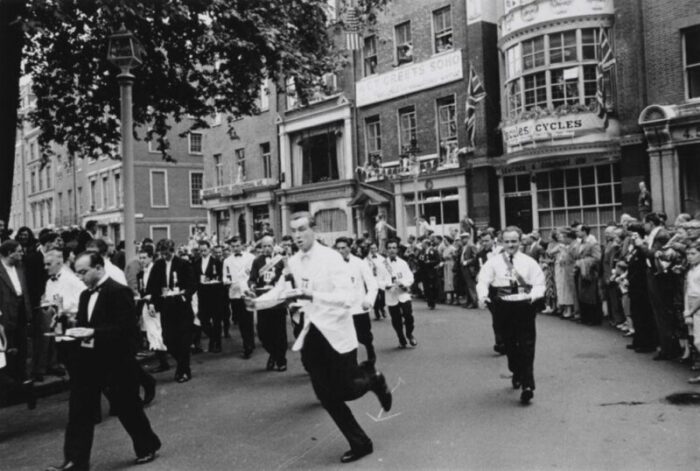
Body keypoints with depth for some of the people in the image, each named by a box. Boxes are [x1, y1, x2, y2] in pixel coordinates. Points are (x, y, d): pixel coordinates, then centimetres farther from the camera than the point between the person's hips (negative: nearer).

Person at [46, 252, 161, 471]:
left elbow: (126, 328, -21)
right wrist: (75, 332, -4)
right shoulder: (85, 295, 11)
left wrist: (93, 333, -26)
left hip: (115, 363, -7)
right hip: (87, 360, 7)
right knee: (79, 411, 5)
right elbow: (85, 325, 18)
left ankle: (147, 447, 28)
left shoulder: (119, 292, -15)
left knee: (128, 408, 7)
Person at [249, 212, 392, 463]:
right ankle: (360, 443, 26)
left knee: (344, 392, 2)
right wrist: (257, 301, -6)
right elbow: (279, 291, 12)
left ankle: (371, 378, 35)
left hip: (337, 332, -6)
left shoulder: (331, 258, -18)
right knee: (326, 397, 9)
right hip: (312, 333, 6)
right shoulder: (293, 262, 1)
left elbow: (346, 298, -28)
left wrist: (310, 295, -39)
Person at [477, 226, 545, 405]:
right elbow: (483, 281, -4)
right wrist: (483, 295, -24)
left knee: (526, 345, -5)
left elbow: (539, 284, 0)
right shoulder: (493, 262, 5)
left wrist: (532, 296, -20)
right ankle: (517, 374, 38)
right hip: (503, 307, 1)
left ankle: (527, 385, -4)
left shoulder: (529, 262, 5)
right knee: (509, 343, 14)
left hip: (525, 305, -1)